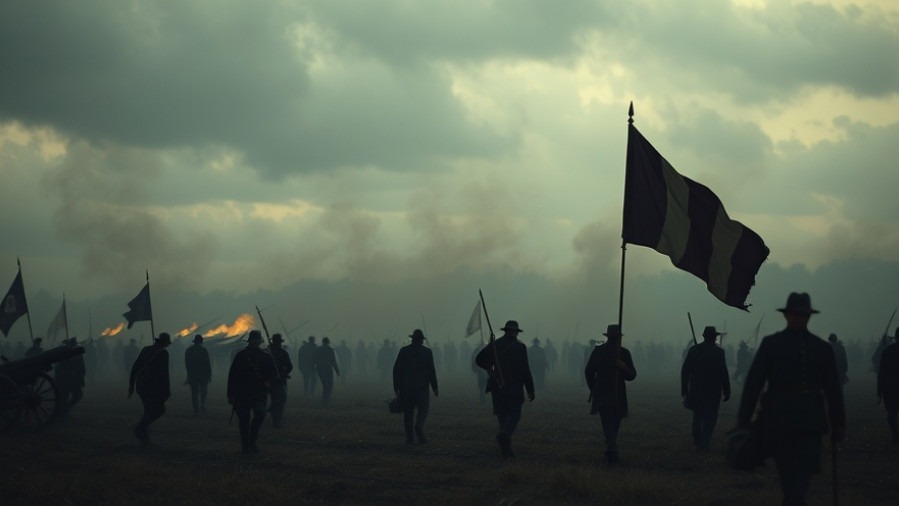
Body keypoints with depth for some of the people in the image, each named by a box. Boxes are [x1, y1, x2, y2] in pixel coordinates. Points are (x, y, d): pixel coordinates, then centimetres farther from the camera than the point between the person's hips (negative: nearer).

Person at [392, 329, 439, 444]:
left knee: (408, 411, 7)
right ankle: (419, 426, -24)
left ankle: (409, 438, 4)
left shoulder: (403, 351, 3)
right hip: (422, 386, -2)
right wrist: (434, 387, 2)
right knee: (423, 409, 4)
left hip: (405, 387, 2)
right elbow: (431, 370, -4)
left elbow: (396, 369, 0)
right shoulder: (427, 351, -1)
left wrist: (396, 387, 5)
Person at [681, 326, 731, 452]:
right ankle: (704, 443, 1)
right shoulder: (718, 352, -10)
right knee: (710, 417, 6)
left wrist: (684, 389, 10)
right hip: (713, 390, -3)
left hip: (696, 389, 3)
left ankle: (697, 441, 22)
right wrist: (727, 392, -4)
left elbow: (685, 370, 1)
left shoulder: (693, 350, 0)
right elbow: (723, 373, -10)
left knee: (698, 415, 17)